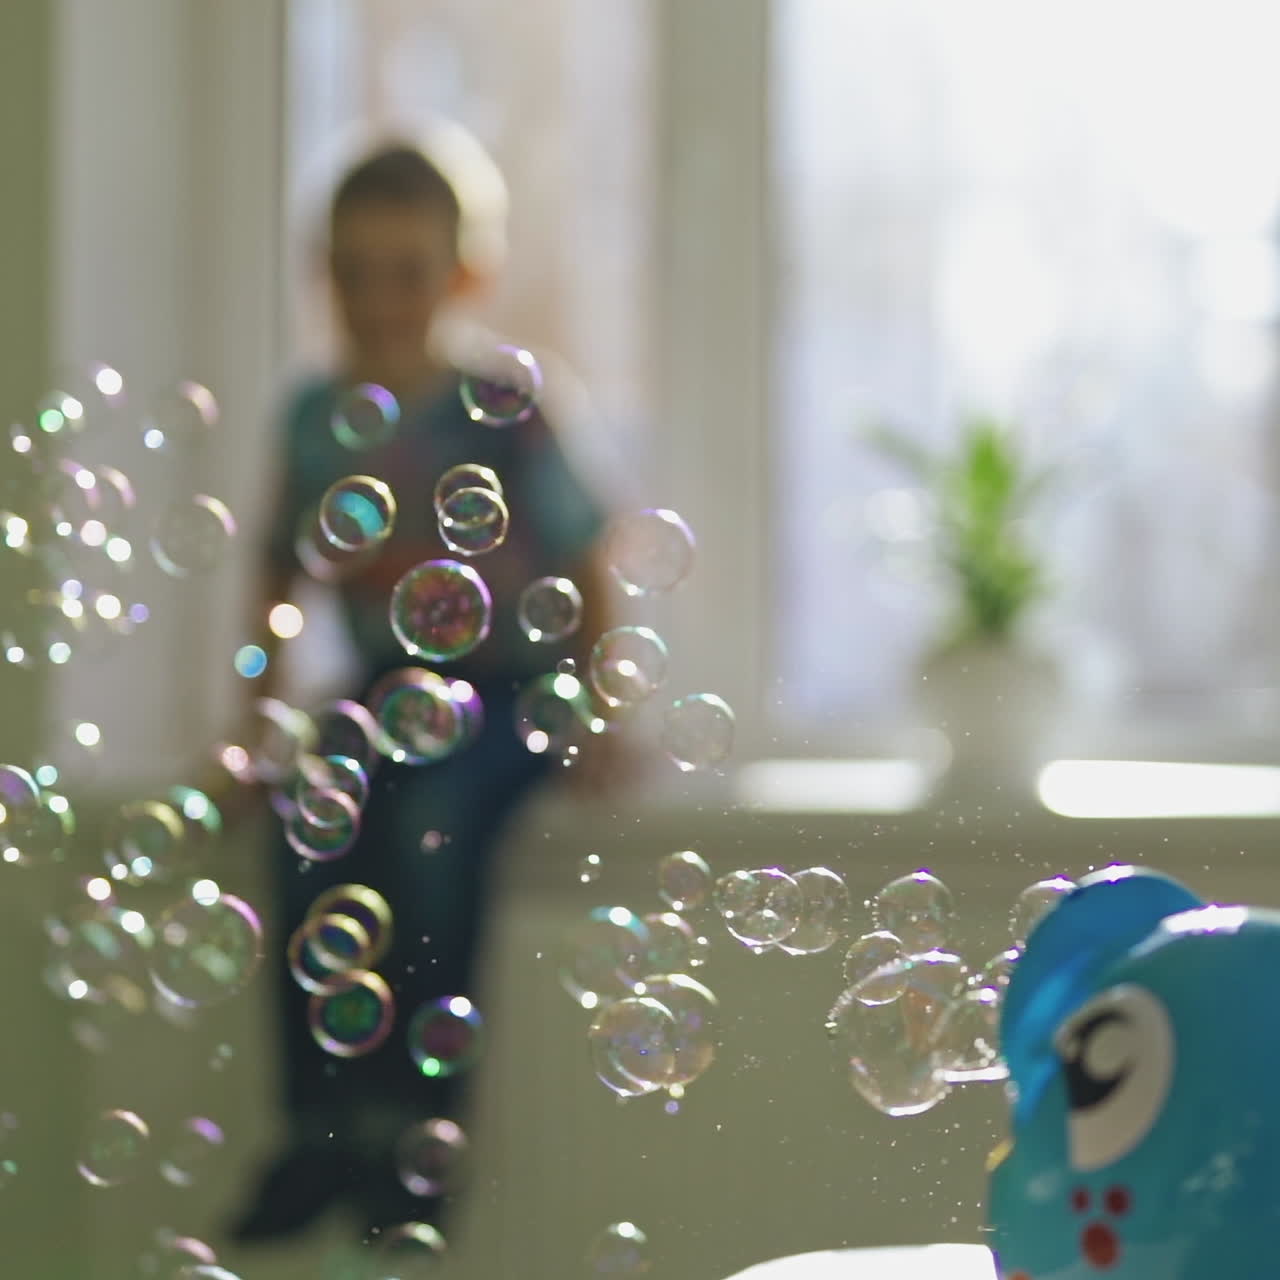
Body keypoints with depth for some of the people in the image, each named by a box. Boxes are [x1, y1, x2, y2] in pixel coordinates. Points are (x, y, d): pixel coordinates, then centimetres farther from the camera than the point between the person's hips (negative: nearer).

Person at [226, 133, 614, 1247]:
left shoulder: (498, 412, -6)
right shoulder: (316, 418, 5)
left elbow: (583, 565, -1)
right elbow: (283, 574, 16)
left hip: (509, 692, -3)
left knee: (429, 817, -32)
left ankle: (413, 1127, -24)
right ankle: (323, 1122, -22)